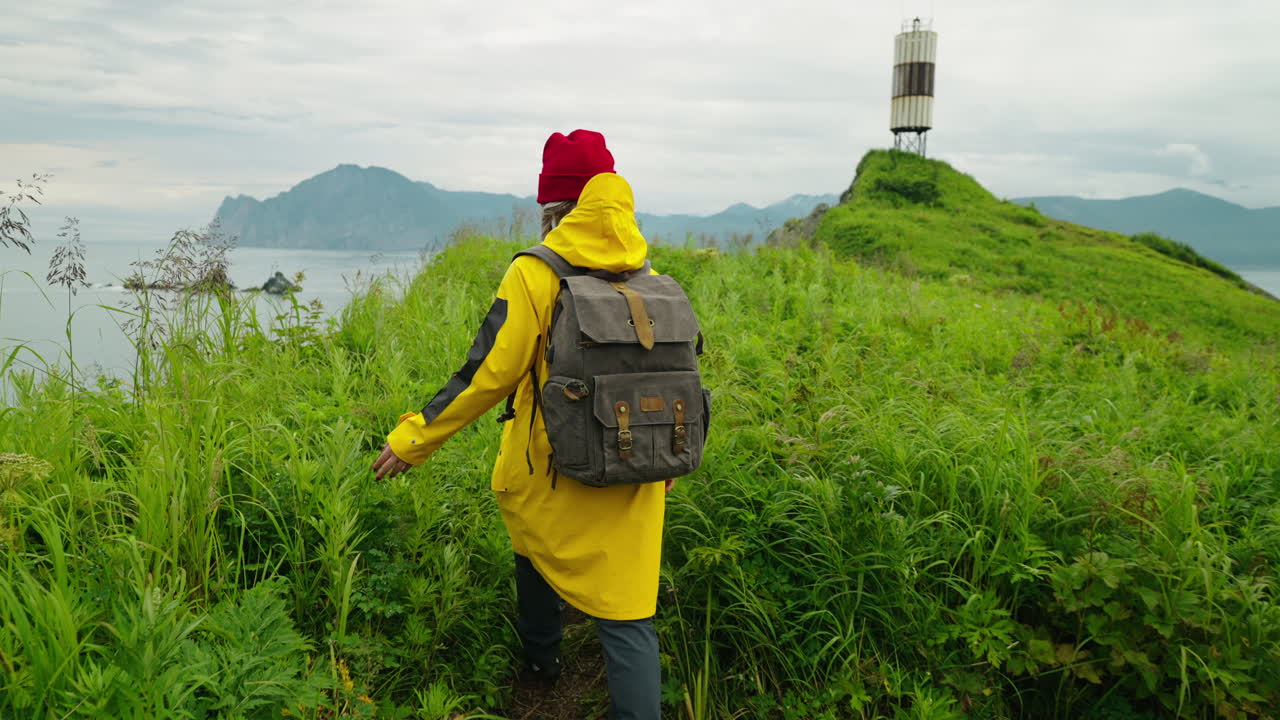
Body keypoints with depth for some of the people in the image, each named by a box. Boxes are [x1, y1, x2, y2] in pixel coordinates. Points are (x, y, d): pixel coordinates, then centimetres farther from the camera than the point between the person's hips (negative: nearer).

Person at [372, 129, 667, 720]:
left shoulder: (535, 275, -12)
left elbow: (486, 375, -14)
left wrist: (412, 439, -4)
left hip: (552, 477, -2)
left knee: (536, 551, 29)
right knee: (627, 613, 5)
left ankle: (539, 658, 49)